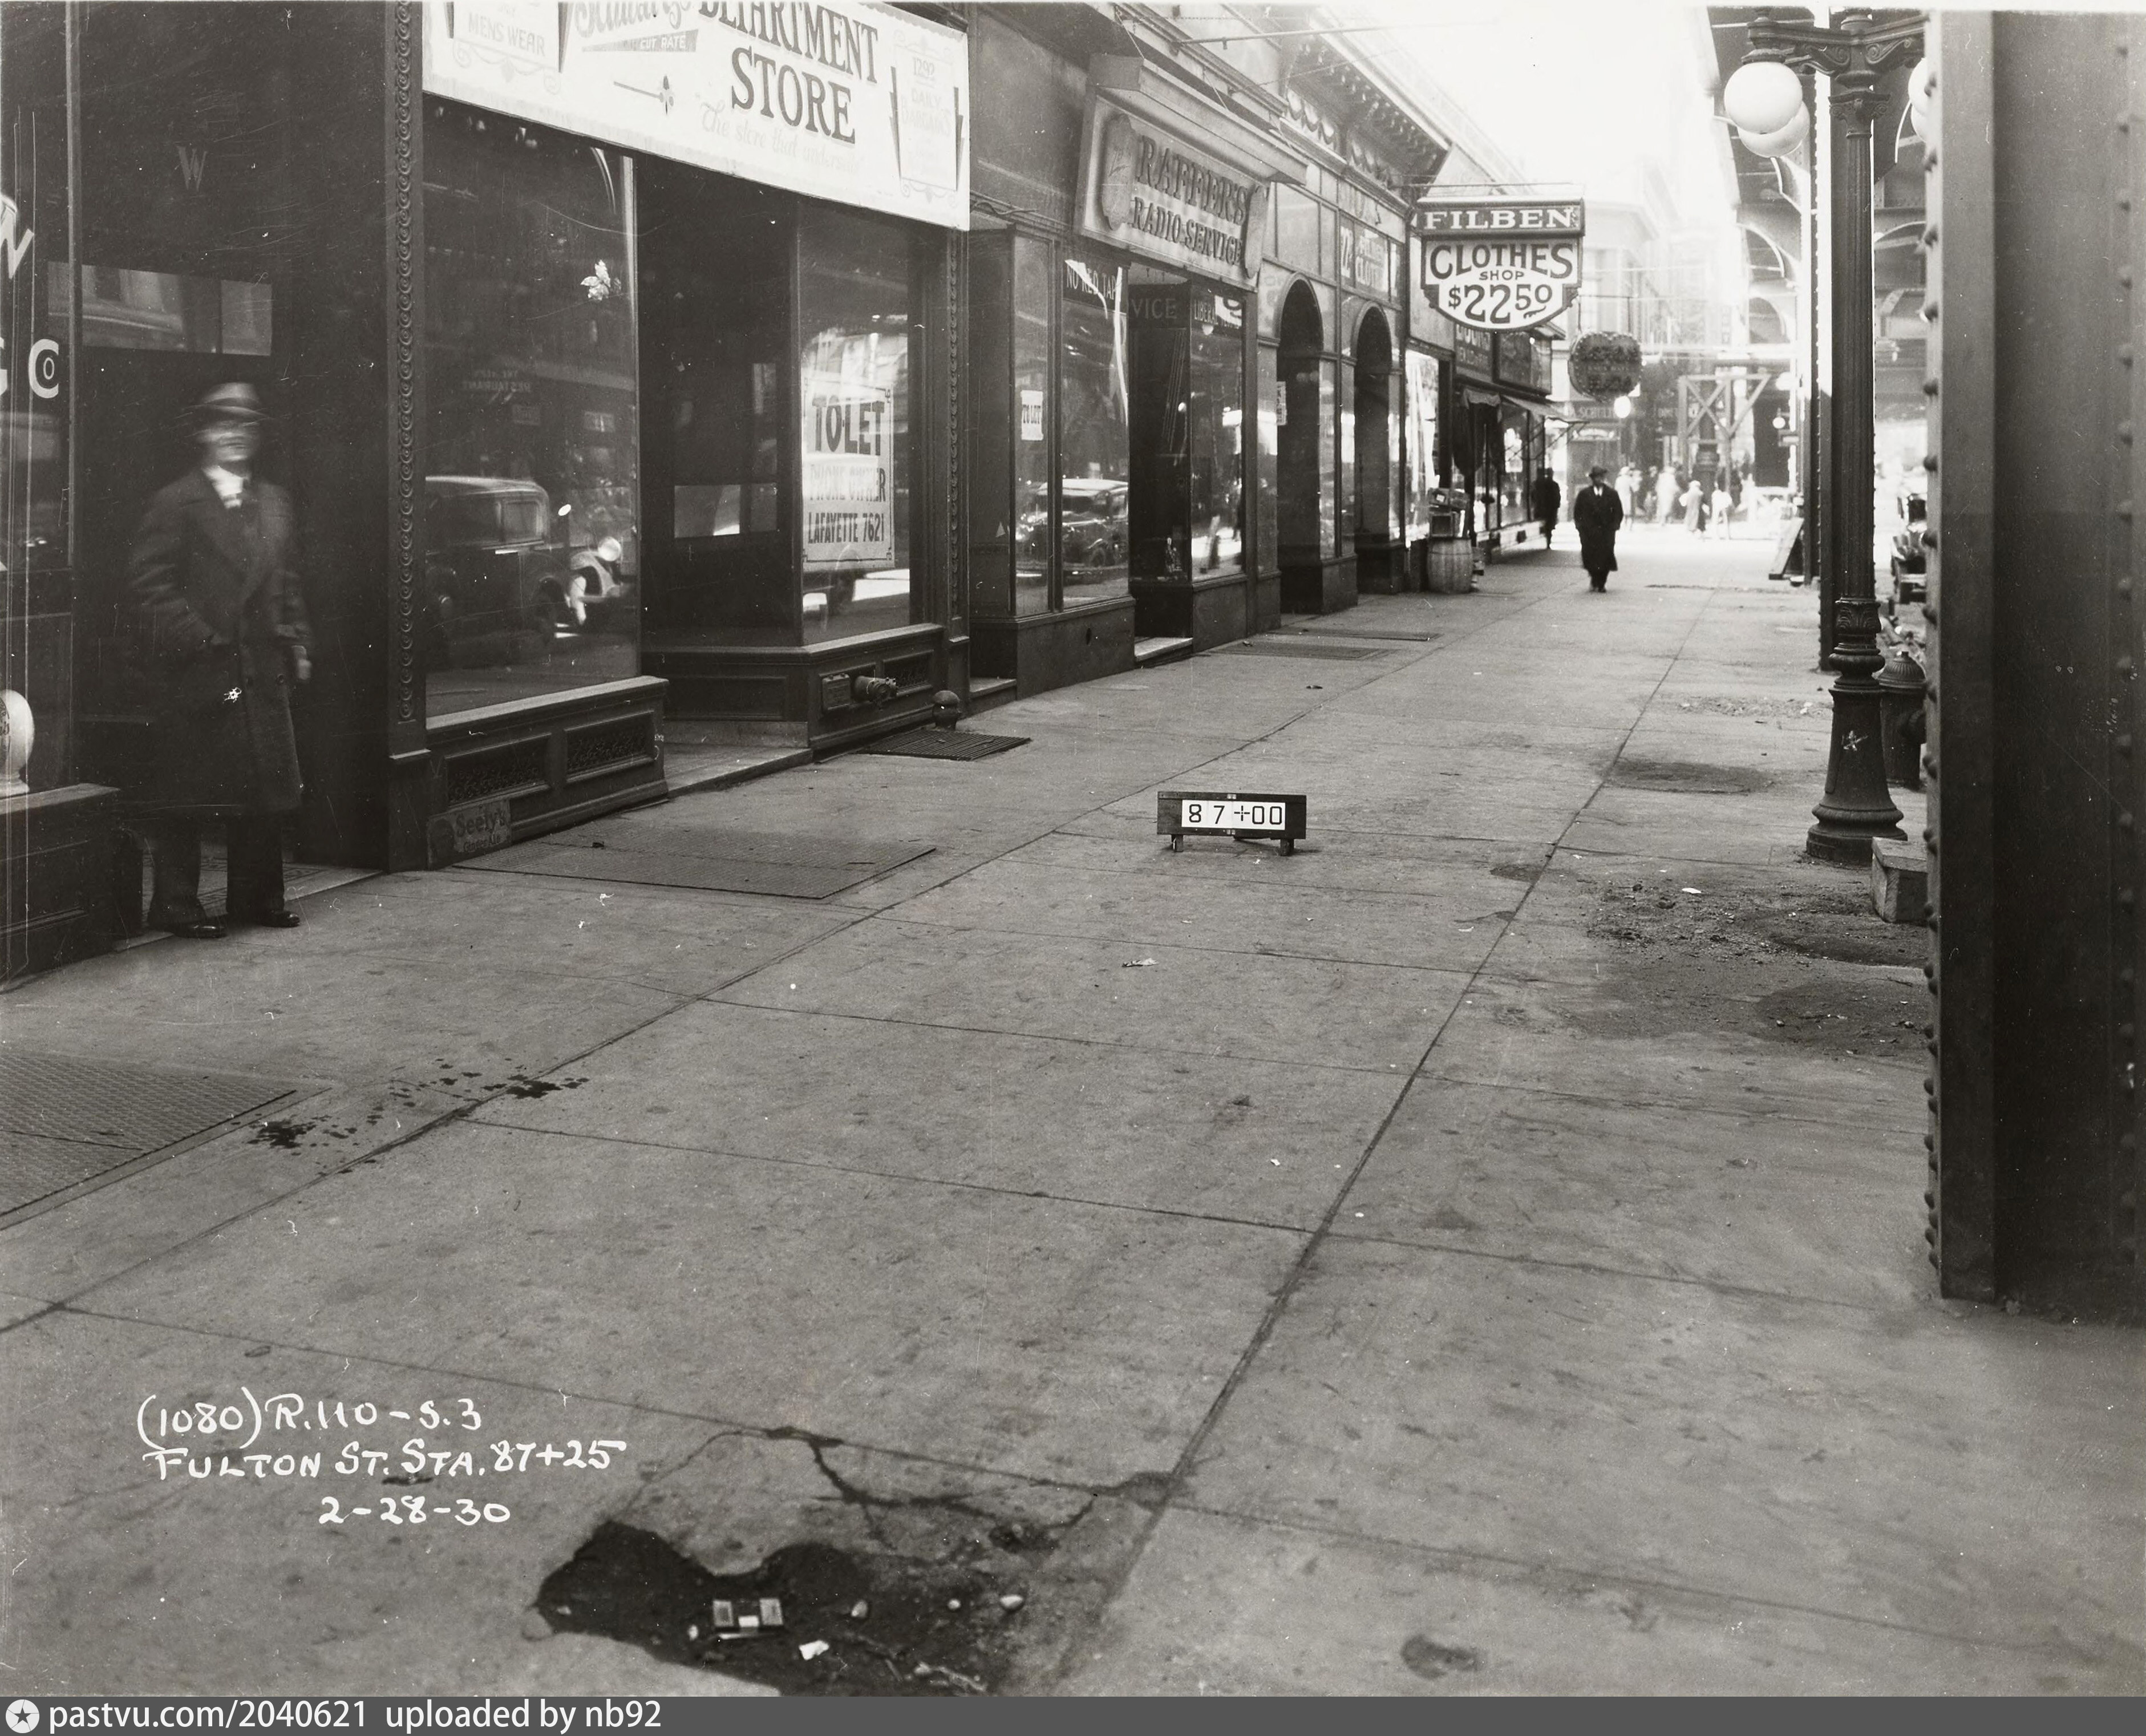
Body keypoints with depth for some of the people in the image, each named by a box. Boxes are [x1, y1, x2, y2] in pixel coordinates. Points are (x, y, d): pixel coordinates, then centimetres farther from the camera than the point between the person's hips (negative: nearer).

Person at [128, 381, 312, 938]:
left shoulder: (273, 502, 16)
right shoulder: (175, 503, -3)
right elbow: (149, 581, -9)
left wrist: (297, 643, 10)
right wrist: (194, 636, -16)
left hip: (263, 670, 6)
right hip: (198, 672, -6)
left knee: (266, 788, 10)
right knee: (187, 792, 0)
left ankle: (258, 895, 21)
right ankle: (175, 902, 8)